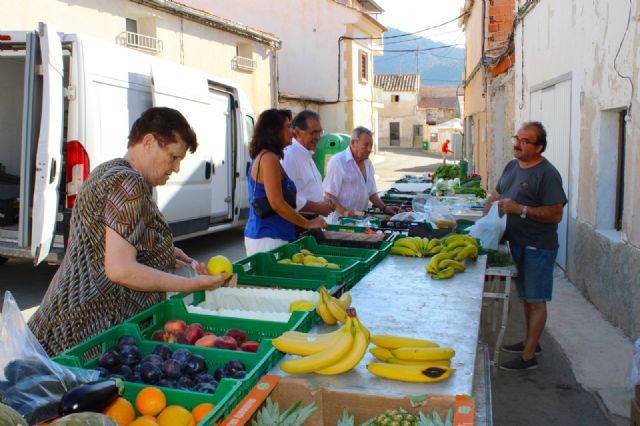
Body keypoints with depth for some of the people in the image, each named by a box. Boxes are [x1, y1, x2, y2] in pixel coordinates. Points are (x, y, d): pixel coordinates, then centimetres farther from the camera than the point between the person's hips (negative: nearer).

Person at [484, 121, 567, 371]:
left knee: (536, 301, 1)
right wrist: (485, 218, 5)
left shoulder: (547, 174, -17)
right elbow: (497, 194, 21)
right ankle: (530, 342, 34)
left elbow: (556, 214, -22)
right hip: (517, 243, 8)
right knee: (526, 297, 19)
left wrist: (520, 209, -27)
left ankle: (528, 356, 8)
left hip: (537, 247, -8)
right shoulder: (512, 166, 9)